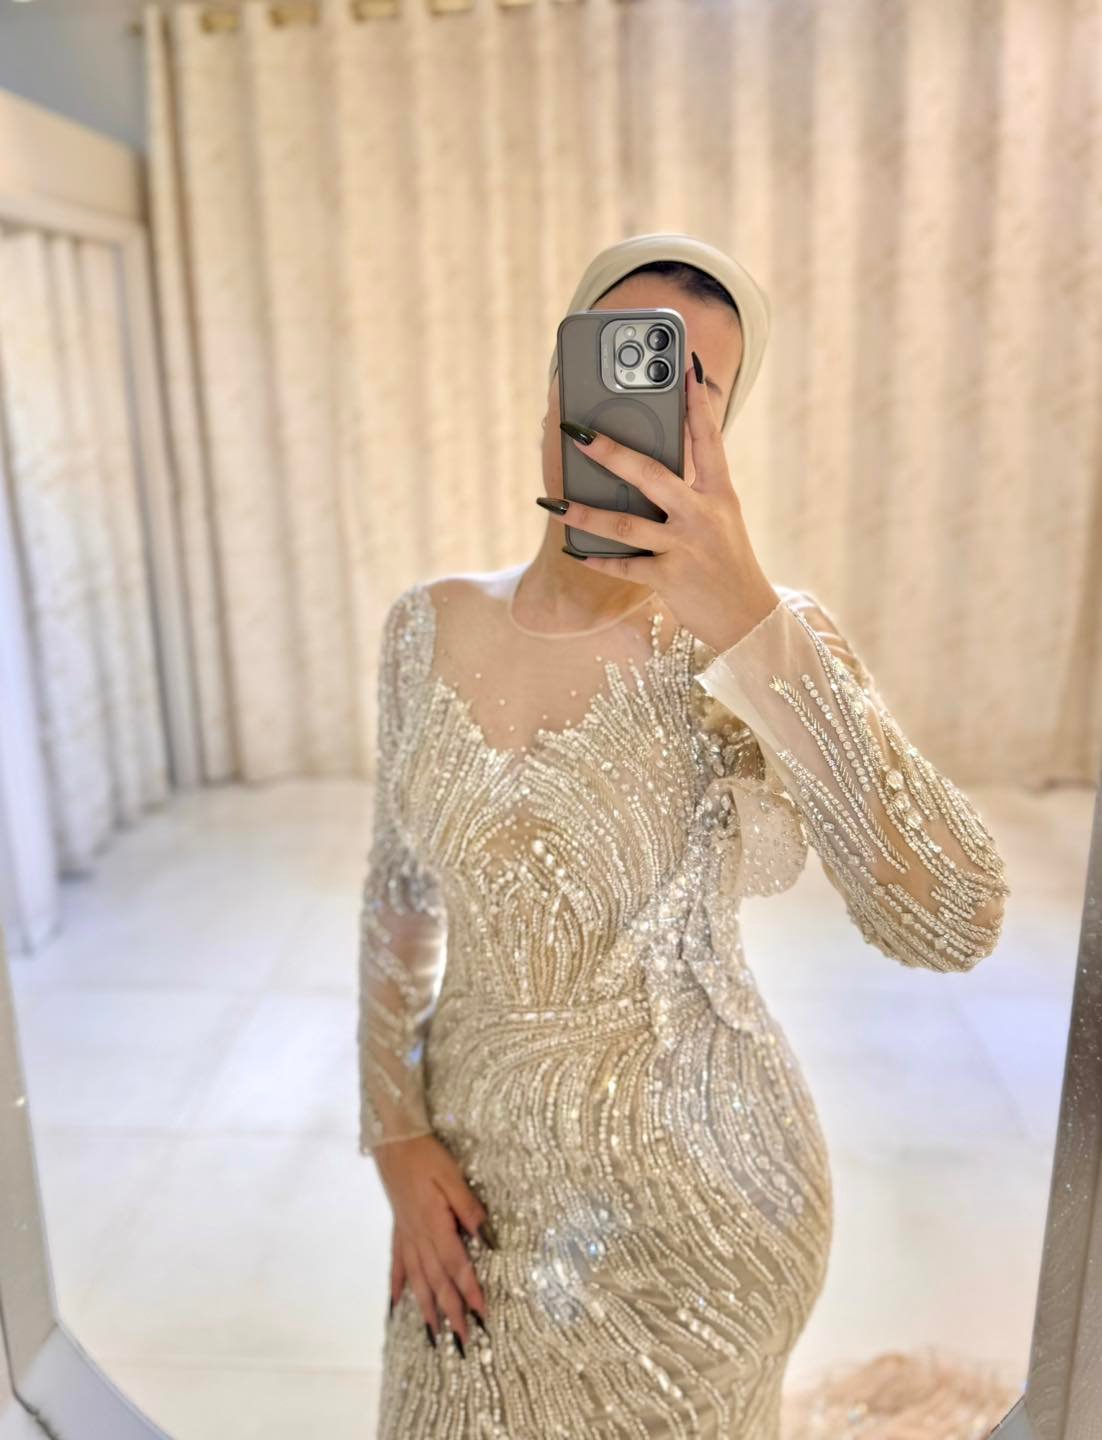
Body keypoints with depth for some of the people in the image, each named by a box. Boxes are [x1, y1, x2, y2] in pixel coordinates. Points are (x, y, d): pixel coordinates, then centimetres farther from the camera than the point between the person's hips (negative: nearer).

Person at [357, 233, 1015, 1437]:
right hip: (474, 1167, 4)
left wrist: (746, 622, -36)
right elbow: (400, 897, 4)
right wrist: (398, 1137, -1)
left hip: (693, 1188, -3)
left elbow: (952, 926, -29)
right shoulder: (429, 627, -5)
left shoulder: (757, 642, -16)